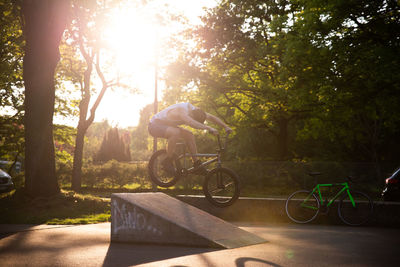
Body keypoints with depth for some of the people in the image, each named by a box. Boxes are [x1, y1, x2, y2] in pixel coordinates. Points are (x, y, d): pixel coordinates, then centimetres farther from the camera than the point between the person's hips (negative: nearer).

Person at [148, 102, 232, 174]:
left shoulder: (195, 110, -9)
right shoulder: (181, 110, -35)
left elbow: (211, 117, -1)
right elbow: (191, 123, -54)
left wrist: (226, 127, -10)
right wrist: (208, 128, -59)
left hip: (166, 125, 9)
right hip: (155, 125, -9)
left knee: (189, 135, -3)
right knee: (176, 132, -35)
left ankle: (196, 163, 4)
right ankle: (167, 161, -19)